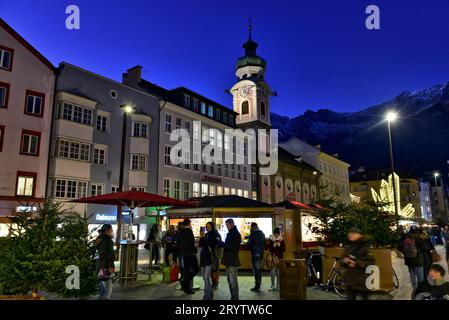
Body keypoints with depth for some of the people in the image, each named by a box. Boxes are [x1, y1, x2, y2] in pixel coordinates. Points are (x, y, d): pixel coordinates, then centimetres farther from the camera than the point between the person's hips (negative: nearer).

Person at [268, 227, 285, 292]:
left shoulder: (281, 240, 1)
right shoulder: (271, 240, 0)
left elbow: (284, 249, 2)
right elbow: (270, 249, 2)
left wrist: (280, 246, -14)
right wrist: (273, 246, -16)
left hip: (280, 257, 0)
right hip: (273, 257, 0)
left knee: (279, 272, 1)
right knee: (272, 272, -4)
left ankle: (278, 286, 11)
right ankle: (273, 286, 6)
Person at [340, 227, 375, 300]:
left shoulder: (365, 249, -9)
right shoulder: (348, 249, 10)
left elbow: (371, 262, -17)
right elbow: (341, 261, 16)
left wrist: (356, 264, -21)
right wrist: (344, 261, -7)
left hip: (361, 281, -6)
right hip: (349, 281, 6)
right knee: (350, 297, 13)